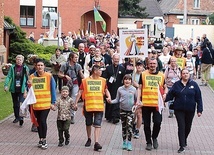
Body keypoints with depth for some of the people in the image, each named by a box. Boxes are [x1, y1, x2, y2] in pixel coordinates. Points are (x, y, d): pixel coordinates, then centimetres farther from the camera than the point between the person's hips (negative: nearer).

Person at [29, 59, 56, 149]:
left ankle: (44, 140, 6)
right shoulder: (32, 76, 5)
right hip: (35, 103, 3)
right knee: (39, 121, 11)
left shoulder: (49, 76, -3)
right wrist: (29, 85, -11)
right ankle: (41, 139, 24)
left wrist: (53, 102, -2)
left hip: (46, 103, -3)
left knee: (43, 121, -9)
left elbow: (53, 89, 0)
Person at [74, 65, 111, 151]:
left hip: (99, 106, 0)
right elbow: (80, 92, 1)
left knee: (97, 125, -9)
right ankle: (89, 139, 35)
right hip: (88, 106, 0)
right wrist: (76, 103, -4)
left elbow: (106, 90, 18)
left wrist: (109, 97, -2)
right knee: (88, 124, 15)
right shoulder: (85, 80, -2)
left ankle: (96, 143, -13)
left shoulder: (103, 80, 5)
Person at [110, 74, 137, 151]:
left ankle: (129, 143, -7)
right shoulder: (120, 89, -1)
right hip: (123, 110, 2)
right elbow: (117, 99, 2)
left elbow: (136, 99, 5)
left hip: (131, 110, -2)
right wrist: (111, 101, -15)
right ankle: (124, 142, 26)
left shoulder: (134, 89, -3)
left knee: (129, 125, -13)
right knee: (124, 127, 11)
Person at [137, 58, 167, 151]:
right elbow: (140, 88, 6)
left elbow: (165, 87, 17)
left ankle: (154, 137, 21)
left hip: (157, 104, 0)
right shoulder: (143, 74, 5)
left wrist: (165, 94, -5)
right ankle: (148, 142, 20)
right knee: (147, 124, 6)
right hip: (146, 104, 0)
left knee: (157, 122, -8)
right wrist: (138, 100, -2)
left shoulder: (161, 75, 8)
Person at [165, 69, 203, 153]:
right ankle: (182, 146, 0)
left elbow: (198, 98, 0)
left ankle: (184, 140, 40)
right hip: (179, 110, -1)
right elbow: (170, 95, -3)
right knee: (181, 127, -4)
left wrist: (199, 110, -3)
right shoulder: (177, 84, 0)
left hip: (190, 110, 1)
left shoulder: (194, 84, 0)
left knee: (188, 127, 14)